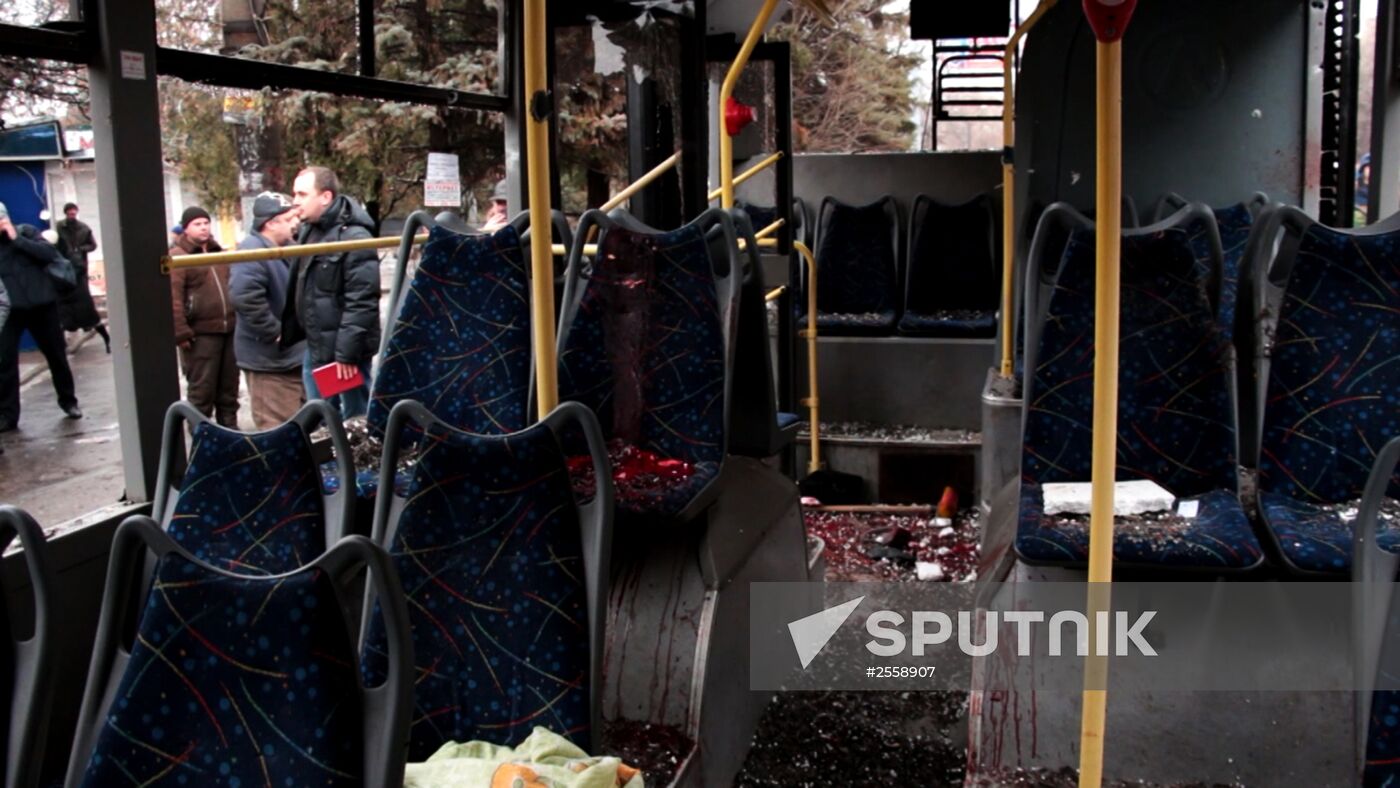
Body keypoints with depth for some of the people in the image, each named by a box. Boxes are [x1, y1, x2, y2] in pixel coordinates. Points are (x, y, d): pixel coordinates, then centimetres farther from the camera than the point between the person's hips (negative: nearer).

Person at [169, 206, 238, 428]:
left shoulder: (219, 253, 17)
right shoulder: (177, 257, -6)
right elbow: (173, 300, -14)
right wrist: (181, 333, -20)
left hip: (229, 330, 7)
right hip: (201, 333, -7)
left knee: (229, 385, 13)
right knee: (202, 388, -2)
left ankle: (229, 426, 24)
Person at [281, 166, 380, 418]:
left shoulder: (354, 237, -16)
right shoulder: (308, 232, 12)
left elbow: (361, 303, -21)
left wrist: (347, 352, -22)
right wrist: (288, 334, 16)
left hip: (343, 352, -9)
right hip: (315, 349, 9)